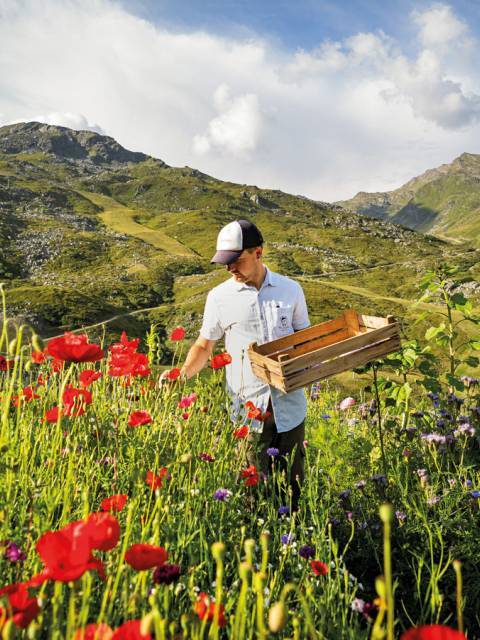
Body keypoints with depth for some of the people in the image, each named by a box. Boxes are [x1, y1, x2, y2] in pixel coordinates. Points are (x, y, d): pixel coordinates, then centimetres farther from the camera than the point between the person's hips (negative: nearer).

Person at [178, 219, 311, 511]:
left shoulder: (291, 289, 1)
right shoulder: (220, 296, -2)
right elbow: (204, 346, 6)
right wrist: (182, 375, -10)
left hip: (289, 405, 1)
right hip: (248, 408, -1)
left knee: (293, 483, 14)